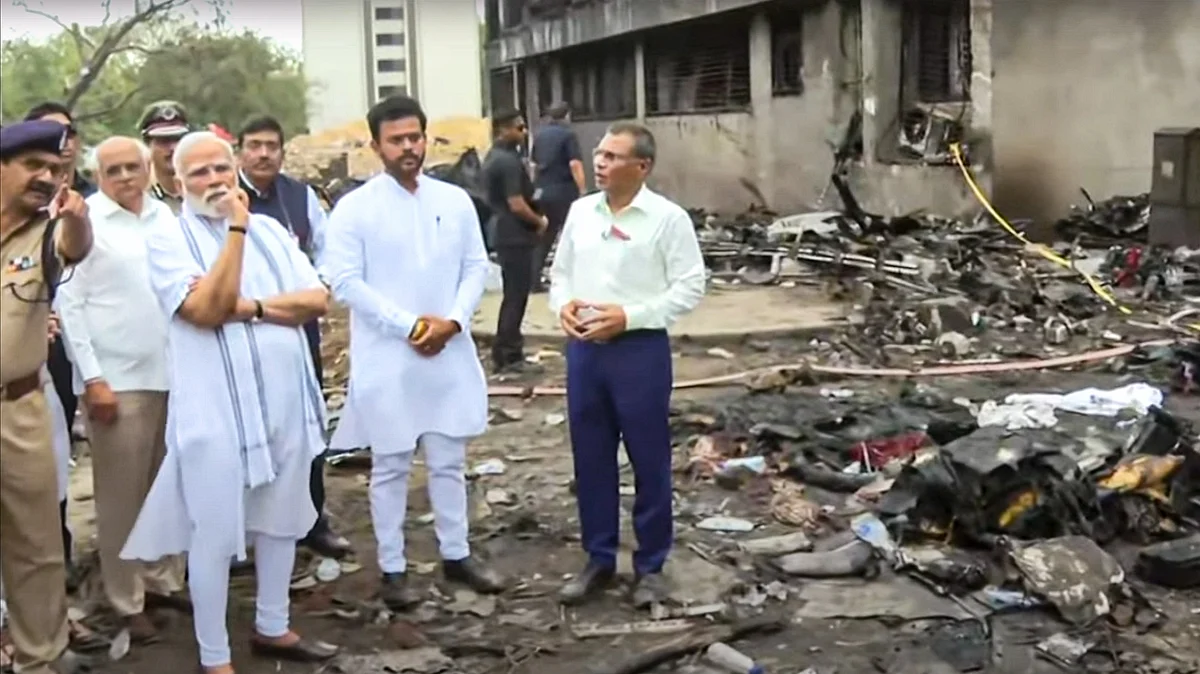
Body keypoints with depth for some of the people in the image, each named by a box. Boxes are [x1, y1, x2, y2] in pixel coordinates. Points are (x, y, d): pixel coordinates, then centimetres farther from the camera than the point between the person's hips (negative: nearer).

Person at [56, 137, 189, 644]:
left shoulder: (165, 216, 8)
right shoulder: (84, 221, -5)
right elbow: (69, 304, -6)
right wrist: (92, 378, -10)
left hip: (173, 373, 4)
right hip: (116, 380, -4)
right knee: (122, 495, 3)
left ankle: (162, 580, 26)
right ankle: (127, 602, 14)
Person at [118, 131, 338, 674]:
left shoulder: (270, 230, 9)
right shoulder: (168, 239, -5)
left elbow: (318, 299, 1)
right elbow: (206, 311, -19)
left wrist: (248, 307, -13)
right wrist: (237, 228, -17)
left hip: (284, 400, 5)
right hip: (216, 409, -5)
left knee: (281, 520, 16)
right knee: (214, 534, 0)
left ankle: (272, 628, 33)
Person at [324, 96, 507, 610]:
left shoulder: (455, 200, 6)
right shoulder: (354, 208, -6)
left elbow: (476, 267, 6)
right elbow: (345, 282, -11)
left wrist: (453, 320, -11)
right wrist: (410, 325, -16)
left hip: (449, 353, 4)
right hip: (386, 358, -3)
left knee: (449, 460, 13)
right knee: (390, 466, 6)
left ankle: (456, 555, 26)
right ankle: (392, 568, 17)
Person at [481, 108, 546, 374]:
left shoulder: (493, 157, 13)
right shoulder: (509, 161, -19)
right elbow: (517, 205, -23)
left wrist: (534, 219, 15)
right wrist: (539, 221, -7)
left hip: (505, 232, 10)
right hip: (515, 235, -10)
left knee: (513, 294, 17)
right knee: (516, 296, -3)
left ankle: (508, 351, 23)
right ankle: (507, 355, 2)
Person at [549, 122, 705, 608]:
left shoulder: (668, 218, -8)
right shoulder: (580, 211, 7)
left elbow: (689, 288, -9)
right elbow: (560, 272, 15)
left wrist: (628, 316, -17)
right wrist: (563, 304, -7)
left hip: (640, 350, -5)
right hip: (584, 349, 5)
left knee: (649, 460, 6)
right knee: (590, 459, 12)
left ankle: (650, 565, 21)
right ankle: (599, 559, 27)